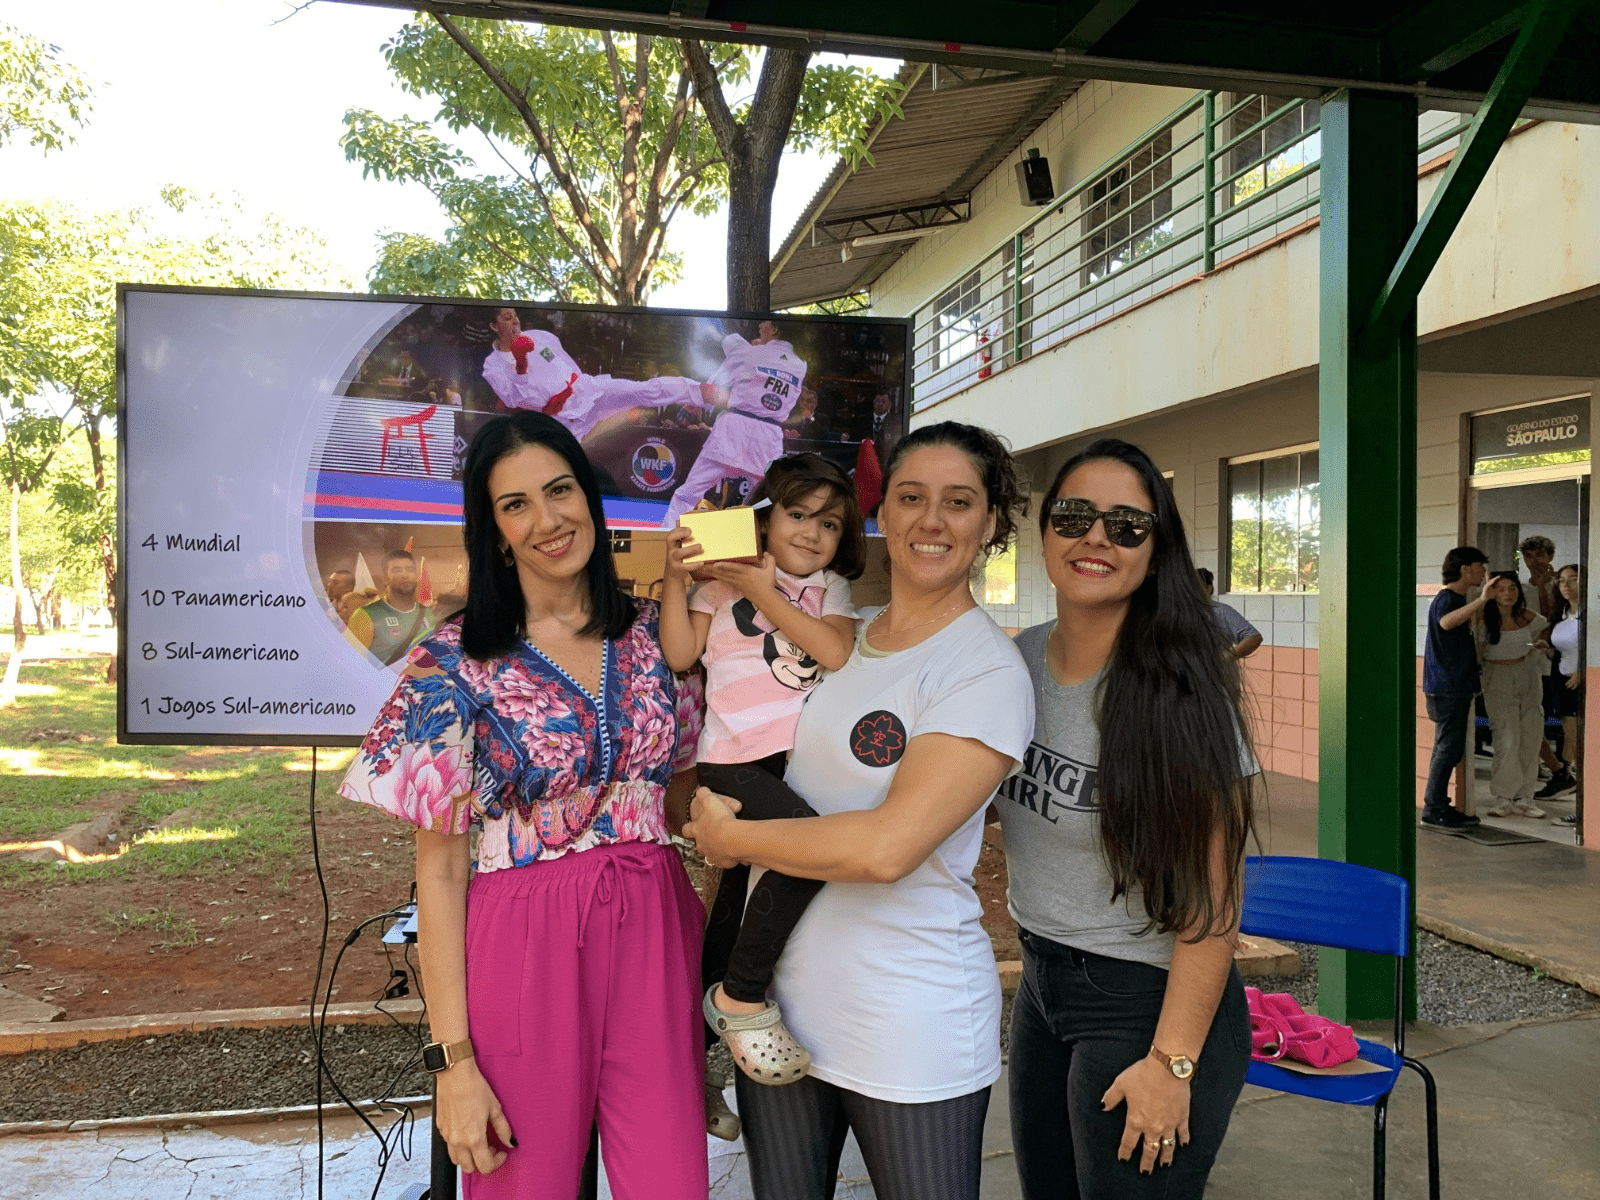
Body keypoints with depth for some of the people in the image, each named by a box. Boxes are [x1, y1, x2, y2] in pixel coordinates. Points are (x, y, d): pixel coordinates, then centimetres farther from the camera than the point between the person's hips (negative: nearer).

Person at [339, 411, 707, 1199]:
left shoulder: (652, 631, 4)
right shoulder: (457, 662, -7)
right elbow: (440, 869, -7)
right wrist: (451, 1057, -9)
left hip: (654, 937, 3)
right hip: (523, 953, -3)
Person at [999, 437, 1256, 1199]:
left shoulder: (1182, 693, -18)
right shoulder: (1019, 659, -1)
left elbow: (1211, 901, -17)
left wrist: (1171, 1061, -17)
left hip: (1145, 1001, -6)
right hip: (1041, 983, 6)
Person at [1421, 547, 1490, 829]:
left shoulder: (1458, 600, 20)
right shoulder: (1446, 599, -12)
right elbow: (1446, 622, -39)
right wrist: (1482, 599, -43)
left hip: (1457, 686, 10)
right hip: (1446, 686, -10)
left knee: (1449, 748, 12)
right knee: (1448, 747, -9)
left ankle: (1438, 806, 17)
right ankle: (1433, 809, -5)